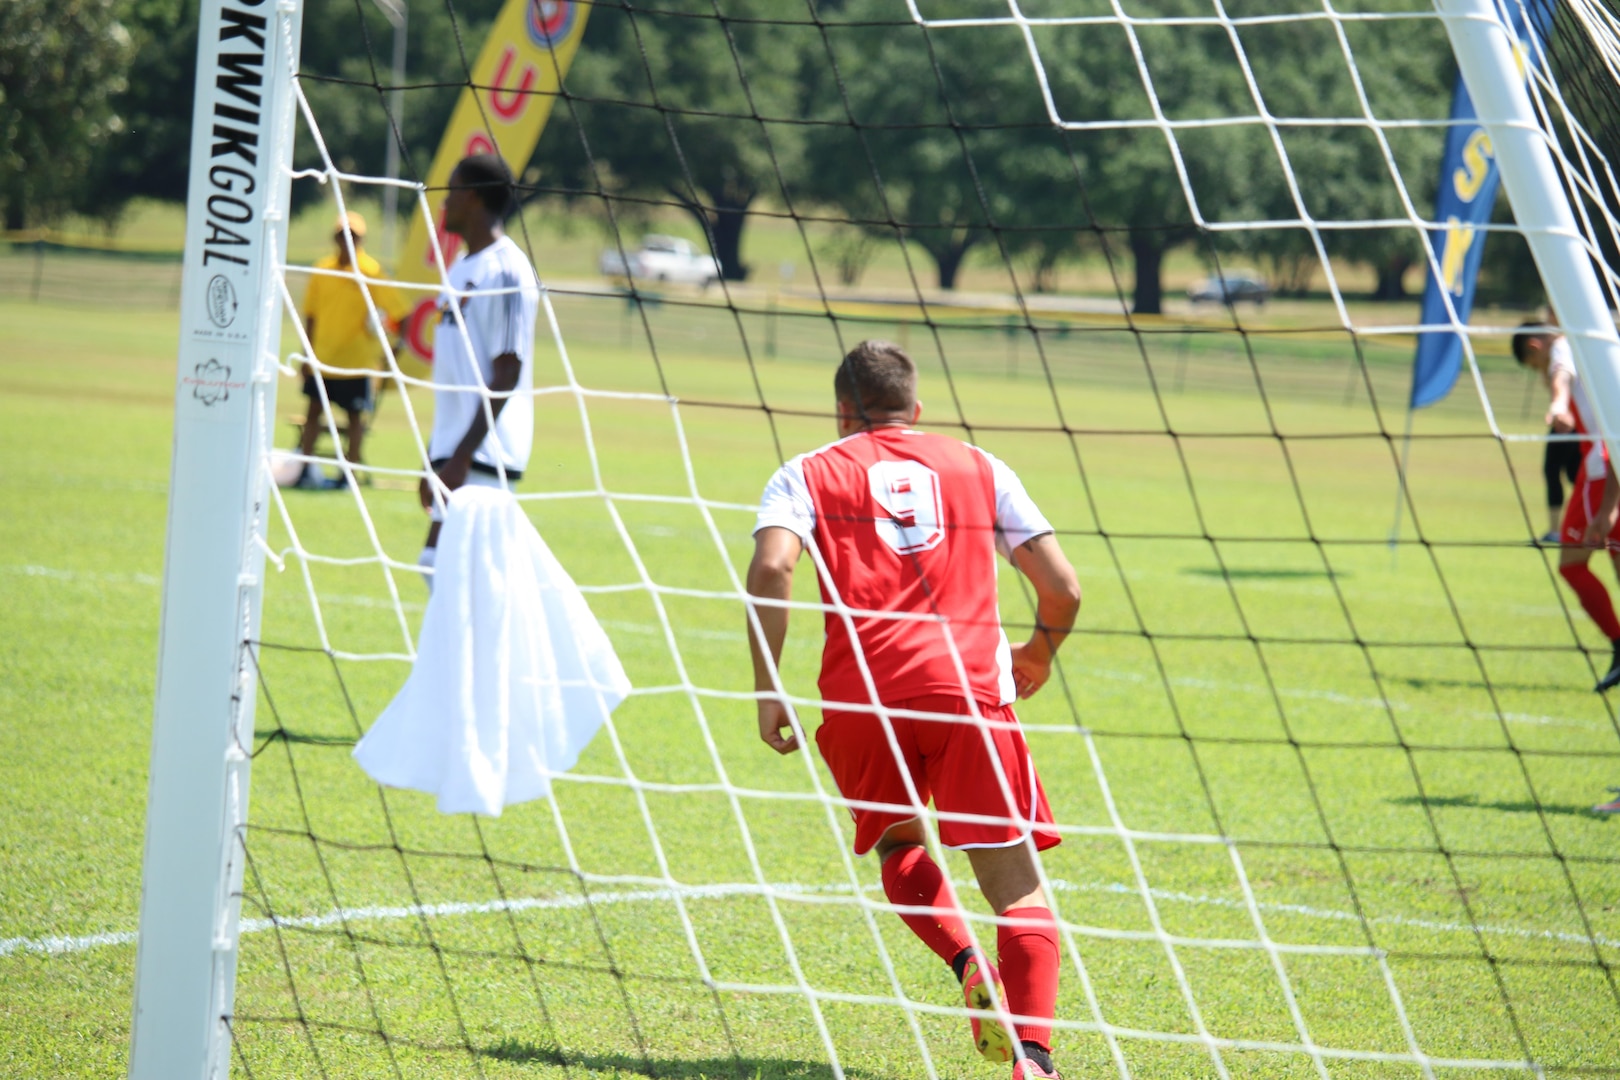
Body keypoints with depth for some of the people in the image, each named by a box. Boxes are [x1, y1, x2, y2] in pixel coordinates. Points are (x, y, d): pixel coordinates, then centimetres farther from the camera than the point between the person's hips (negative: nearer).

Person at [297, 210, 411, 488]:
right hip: (323, 358, 3)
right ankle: (305, 468, 13)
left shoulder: (370, 271, -7)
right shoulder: (323, 269, 3)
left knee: (356, 415, 5)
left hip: (356, 359, -3)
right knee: (314, 410, 6)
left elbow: (399, 311, -7)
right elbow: (311, 315, 10)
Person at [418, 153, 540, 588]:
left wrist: (462, 455, -22)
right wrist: (435, 460, 22)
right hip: (455, 448, 9)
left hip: (484, 454, -9)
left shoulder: (505, 271, -13)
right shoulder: (462, 269, 17)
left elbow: (506, 375, -18)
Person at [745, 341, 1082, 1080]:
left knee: (898, 844, 24)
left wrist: (766, 688, -2)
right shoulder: (980, 468, 20)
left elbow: (770, 568, -6)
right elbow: (1062, 589, 14)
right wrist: (1039, 653, 34)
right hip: (969, 688, 0)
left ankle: (968, 966, -3)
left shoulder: (808, 474, 15)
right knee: (1017, 887, 1)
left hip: (860, 695, 0)